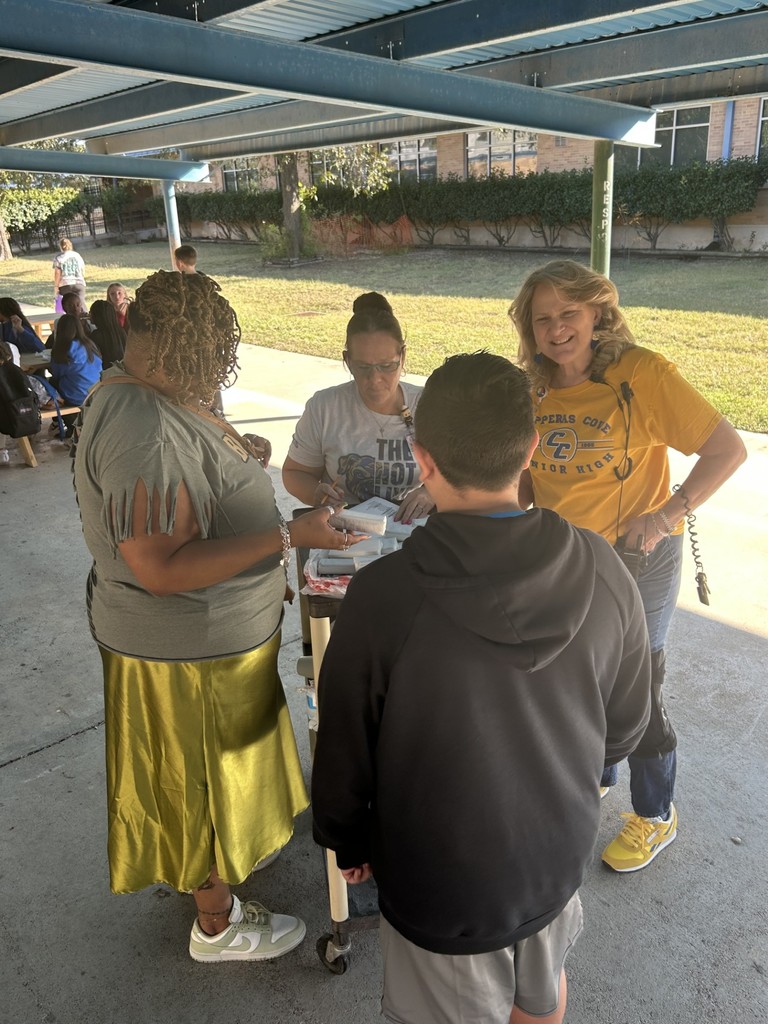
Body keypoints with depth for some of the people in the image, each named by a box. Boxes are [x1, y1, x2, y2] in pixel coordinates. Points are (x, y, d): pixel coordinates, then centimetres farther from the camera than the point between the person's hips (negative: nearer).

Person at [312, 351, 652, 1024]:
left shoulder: (382, 597, -31)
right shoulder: (601, 571, -19)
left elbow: (345, 756, -16)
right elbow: (624, 728, -4)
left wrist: (349, 844, 4)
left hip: (442, 883, -3)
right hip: (560, 855, 4)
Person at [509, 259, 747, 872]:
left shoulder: (643, 373, -18)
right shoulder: (537, 388, 0)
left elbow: (727, 448, -17)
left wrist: (667, 514, -25)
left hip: (635, 560, -6)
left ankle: (655, 816, 33)